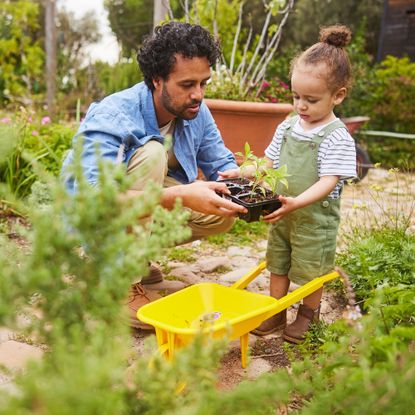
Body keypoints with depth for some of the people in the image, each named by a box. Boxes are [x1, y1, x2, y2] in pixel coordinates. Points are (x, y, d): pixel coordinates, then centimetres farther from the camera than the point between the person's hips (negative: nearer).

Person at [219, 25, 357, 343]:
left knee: (310, 271, 11)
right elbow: (269, 164, 10)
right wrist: (240, 173, -4)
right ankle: (276, 313, 36)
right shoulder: (288, 127, 2)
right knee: (278, 265, 18)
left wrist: (298, 202, -39)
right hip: (282, 215, 6)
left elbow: (328, 182, -25)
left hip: (315, 219, -6)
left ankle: (308, 315, 35)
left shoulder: (337, 138, -17)